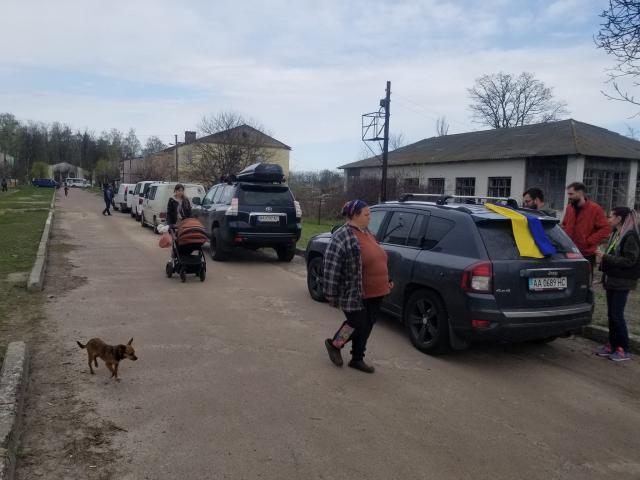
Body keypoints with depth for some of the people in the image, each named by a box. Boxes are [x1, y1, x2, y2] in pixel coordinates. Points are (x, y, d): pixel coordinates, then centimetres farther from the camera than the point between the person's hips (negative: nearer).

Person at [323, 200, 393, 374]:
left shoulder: (367, 233, 12)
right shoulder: (341, 237, -16)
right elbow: (331, 268, -18)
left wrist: (387, 280, 21)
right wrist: (332, 295, -17)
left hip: (375, 293, 8)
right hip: (355, 294, -8)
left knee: (366, 327, 12)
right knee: (358, 325, -1)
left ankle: (357, 359, 27)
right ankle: (334, 344, 24)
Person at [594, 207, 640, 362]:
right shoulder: (615, 234, 11)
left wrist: (605, 257, -20)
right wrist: (603, 256, 0)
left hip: (622, 283, -8)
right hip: (612, 280, 8)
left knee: (617, 315, -5)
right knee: (611, 314, 12)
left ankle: (623, 350, 5)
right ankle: (613, 345, 21)